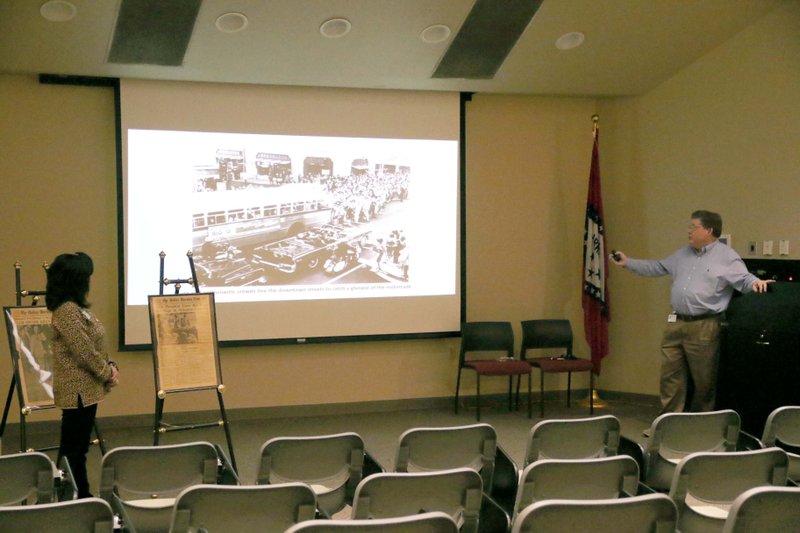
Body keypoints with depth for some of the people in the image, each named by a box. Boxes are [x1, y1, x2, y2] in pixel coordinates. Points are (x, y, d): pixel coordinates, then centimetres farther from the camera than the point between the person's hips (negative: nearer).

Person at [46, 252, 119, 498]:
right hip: (78, 390, -10)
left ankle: (81, 495, 22)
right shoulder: (66, 310, -18)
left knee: (79, 446, 15)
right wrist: (107, 373, -10)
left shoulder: (76, 307, 12)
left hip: (87, 388, 10)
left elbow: (96, 345, 16)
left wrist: (110, 365, 1)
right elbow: (84, 351, -21)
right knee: (73, 448, -1)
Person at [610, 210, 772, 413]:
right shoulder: (683, 253, 16)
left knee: (704, 381, 5)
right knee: (670, 377, 10)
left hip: (704, 327, -7)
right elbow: (657, 267, 24)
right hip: (676, 324, 7)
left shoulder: (726, 257, -5)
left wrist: (755, 282, -35)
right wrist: (628, 263, 21)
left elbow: (743, 279, -12)